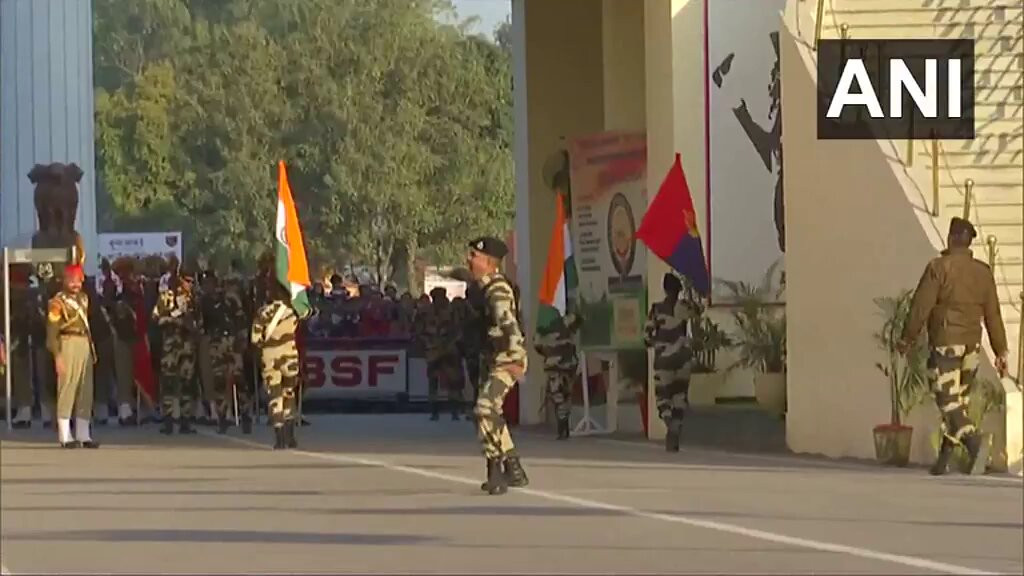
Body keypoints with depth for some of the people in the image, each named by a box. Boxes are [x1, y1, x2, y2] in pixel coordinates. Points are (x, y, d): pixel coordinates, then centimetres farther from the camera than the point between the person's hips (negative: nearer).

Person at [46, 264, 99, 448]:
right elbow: (52, 332, -10)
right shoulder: (57, 302, -7)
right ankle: (65, 436, -5)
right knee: (67, 390, -7)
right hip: (68, 345, -7)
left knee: (86, 391, 8)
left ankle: (83, 435, 13)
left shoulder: (84, 298, 14)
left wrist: (92, 348, 14)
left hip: (85, 345, 7)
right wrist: (57, 356, -16)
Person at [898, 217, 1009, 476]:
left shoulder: (939, 267, -9)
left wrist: (906, 339, 2)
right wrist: (1001, 352, 10)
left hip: (945, 343, -5)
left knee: (948, 402, -7)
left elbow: (921, 306, -10)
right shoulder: (983, 272, 6)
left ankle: (975, 441, -30)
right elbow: (993, 315, 7)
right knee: (958, 400, 13)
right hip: (972, 343, 5)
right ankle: (944, 459, 15)